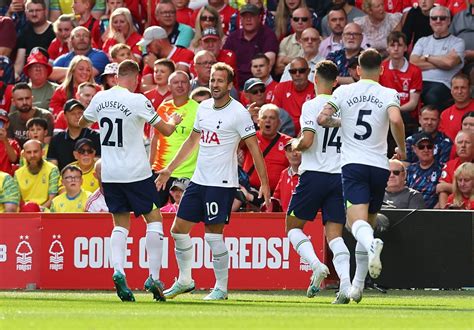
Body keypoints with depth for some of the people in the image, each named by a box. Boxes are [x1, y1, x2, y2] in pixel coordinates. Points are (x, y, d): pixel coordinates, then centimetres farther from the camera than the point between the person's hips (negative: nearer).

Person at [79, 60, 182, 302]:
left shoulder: (101, 98, 2)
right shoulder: (137, 101, -12)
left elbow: (82, 123, 21)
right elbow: (166, 130, -6)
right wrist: (173, 121, 18)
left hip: (109, 173, 5)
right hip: (136, 173, -5)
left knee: (120, 223, 11)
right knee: (154, 218, 8)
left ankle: (118, 271, -11)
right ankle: (153, 277, 0)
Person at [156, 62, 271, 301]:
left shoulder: (238, 112, -10)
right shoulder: (204, 107, 10)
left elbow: (254, 148, -10)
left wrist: (264, 183, -15)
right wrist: (169, 169, 22)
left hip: (222, 183, -7)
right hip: (198, 180, 7)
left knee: (213, 235, -9)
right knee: (179, 229, 8)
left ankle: (221, 288, 2)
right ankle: (184, 281, 22)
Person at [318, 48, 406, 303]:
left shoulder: (344, 91, 5)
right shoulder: (388, 94, 2)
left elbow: (322, 118, -1)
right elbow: (396, 120, -16)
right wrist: (402, 149, 0)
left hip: (353, 165, -1)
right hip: (379, 165, 1)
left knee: (358, 221, -16)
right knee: (368, 223, 14)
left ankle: (372, 244, -52)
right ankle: (358, 285, 16)